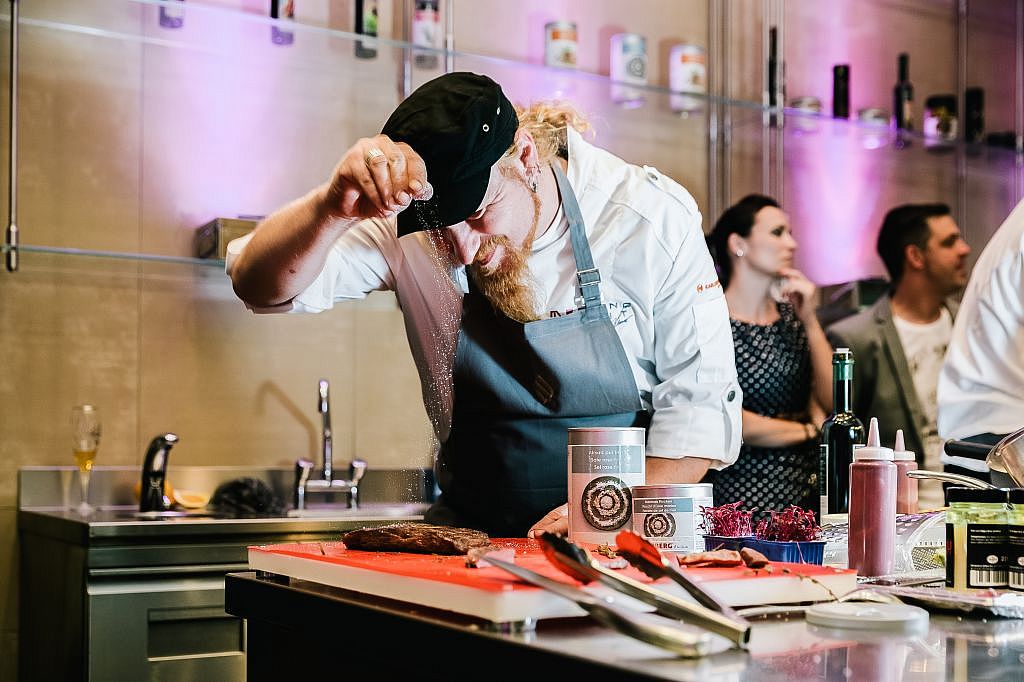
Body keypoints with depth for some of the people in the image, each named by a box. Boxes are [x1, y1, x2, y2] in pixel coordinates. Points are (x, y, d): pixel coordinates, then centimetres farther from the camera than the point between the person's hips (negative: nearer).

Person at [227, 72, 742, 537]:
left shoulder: (653, 215, -14)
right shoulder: (411, 222, -10)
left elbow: (702, 399, -9)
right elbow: (262, 285, -17)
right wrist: (334, 207, -36)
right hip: (475, 535, 0)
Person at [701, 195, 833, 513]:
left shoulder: (792, 314, 10)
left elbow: (833, 400, 3)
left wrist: (810, 319, -5)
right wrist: (810, 430, -3)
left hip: (810, 490, 6)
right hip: (747, 496, -5)